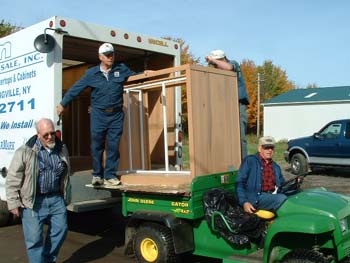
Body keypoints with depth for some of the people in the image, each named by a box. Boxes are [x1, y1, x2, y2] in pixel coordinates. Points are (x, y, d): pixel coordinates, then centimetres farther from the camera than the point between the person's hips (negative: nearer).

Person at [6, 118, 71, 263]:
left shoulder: (62, 149, 7)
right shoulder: (25, 152, -9)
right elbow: (12, 180, -5)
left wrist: (66, 197, 20)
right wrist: (13, 203, -7)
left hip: (56, 199, 5)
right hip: (34, 201, -4)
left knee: (60, 230, 10)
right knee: (34, 238, 0)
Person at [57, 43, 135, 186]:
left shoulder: (121, 69, 5)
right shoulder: (92, 73, 2)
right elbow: (76, 88, 5)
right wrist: (63, 103, 8)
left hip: (116, 114, 1)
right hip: (98, 114, -1)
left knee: (113, 146, 1)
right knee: (97, 146, 5)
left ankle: (110, 175, 11)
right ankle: (97, 174, 19)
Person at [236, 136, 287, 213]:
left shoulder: (276, 167, 25)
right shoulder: (249, 161, 7)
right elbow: (239, 183, 0)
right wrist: (244, 202, -14)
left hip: (273, 196, 6)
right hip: (256, 198, -6)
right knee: (283, 199, -31)